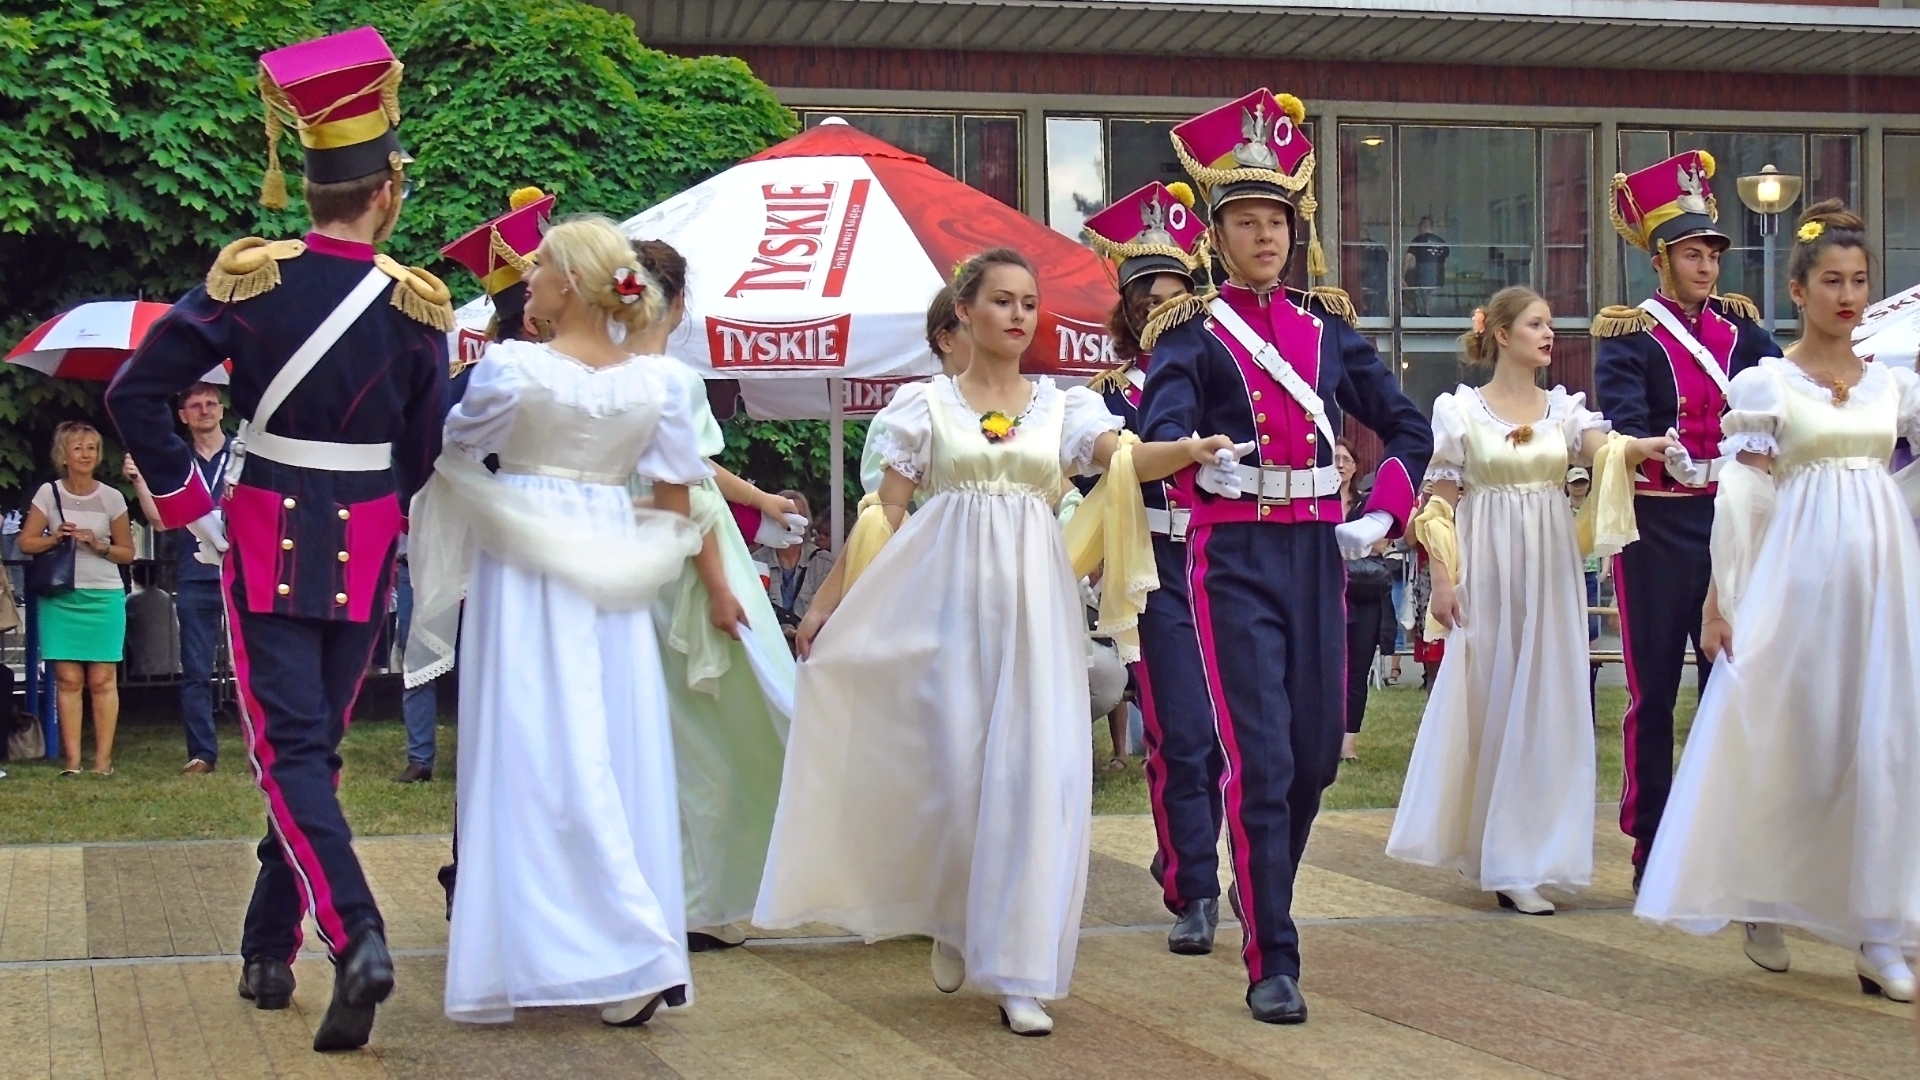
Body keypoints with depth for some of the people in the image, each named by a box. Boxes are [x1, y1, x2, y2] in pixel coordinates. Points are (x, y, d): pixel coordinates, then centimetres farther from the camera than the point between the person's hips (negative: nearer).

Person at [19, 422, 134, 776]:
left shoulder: (111, 497, 3)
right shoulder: (49, 493, 4)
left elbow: (127, 552, 7)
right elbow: (26, 543, 6)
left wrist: (98, 546, -10)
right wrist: (56, 538, -10)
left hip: (104, 597, 0)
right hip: (60, 597, 0)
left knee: (102, 679, -2)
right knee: (68, 678, -2)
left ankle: (103, 758, 0)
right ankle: (72, 759, 0)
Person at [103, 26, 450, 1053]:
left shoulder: (250, 276, -8)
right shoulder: (417, 302, -5)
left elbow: (135, 393, -12)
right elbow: (424, 452, 1)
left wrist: (188, 503, -4)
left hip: (267, 541, -2)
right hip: (364, 550, 2)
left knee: (288, 748, -4)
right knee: (317, 742, 14)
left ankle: (356, 937, -23)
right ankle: (269, 950, 22)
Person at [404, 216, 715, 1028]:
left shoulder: (512, 368, -10)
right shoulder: (655, 384, 2)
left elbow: (451, 448, 3)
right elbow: (674, 503, 5)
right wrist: (714, 586, 17)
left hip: (524, 571, -4)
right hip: (609, 570, 5)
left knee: (537, 755, -1)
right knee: (619, 754, 9)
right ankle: (639, 957, 12)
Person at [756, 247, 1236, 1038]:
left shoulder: (1060, 405, 11)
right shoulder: (927, 403, 6)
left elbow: (1124, 457, -7)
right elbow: (883, 513, 6)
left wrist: (1187, 450, -27)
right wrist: (828, 601, 2)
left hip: (1032, 599, 1)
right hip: (947, 595, -1)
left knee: (1035, 773, -6)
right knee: (951, 766, -2)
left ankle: (1017, 972, -1)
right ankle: (952, 921, 26)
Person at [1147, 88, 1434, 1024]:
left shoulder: (1326, 327, 12)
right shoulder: (1193, 332, -1)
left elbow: (1409, 427, 17)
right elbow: (1160, 433, -19)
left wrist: (1383, 514, 3)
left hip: (1317, 553, 5)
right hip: (1234, 556, -5)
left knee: (1318, 751, 10)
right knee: (1259, 757, -9)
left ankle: (1261, 890, 36)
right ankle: (1271, 965, -3)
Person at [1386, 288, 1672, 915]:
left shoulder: (1564, 407, 8)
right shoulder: (1460, 410, 0)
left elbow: (1603, 451, -12)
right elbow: (1439, 503, -1)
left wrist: (1643, 449, -34)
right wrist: (1442, 579, -9)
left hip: (1550, 572, 3)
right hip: (1485, 570, -3)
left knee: (1544, 704, 1)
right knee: (1484, 701, 0)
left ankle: (1518, 859, 9)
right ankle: (1495, 854, 11)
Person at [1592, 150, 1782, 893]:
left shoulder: (1739, 326, 10)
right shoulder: (1627, 334, -3)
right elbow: (1623, 422, -18)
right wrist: (1669, 455, -36)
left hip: (1728, 519, 4)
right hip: (1657, 523, -4)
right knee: (1655, 689, 2)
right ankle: (1651, 850, 10)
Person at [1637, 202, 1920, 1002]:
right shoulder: (1765, 384, 1)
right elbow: (1739, 498, -3)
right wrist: (1720, 598, -7)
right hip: (1798, 576, -3)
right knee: (1784, 743, 0)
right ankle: (1762, 907, 17)